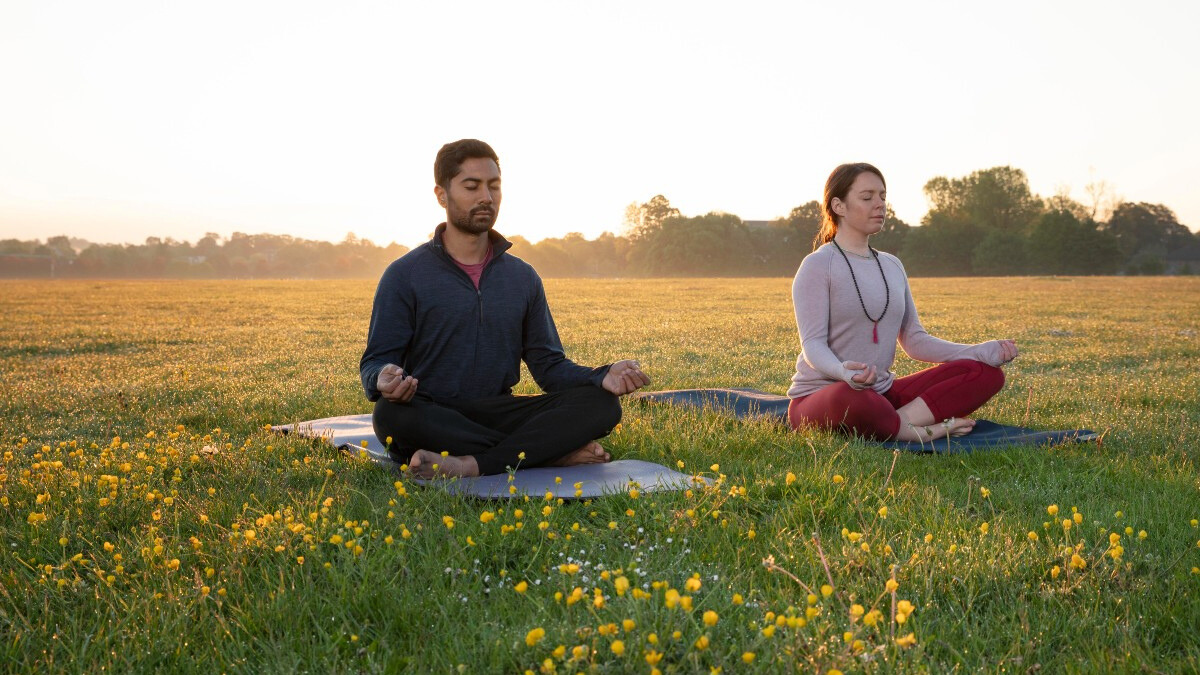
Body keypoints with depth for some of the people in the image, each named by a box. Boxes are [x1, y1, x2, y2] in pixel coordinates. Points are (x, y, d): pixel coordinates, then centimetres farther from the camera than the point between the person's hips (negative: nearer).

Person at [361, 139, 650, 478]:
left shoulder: (523, 278, 14)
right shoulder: (404, 276, 1)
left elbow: (548, 364, 11)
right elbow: (376, 362, -2)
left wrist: (603, 376, -10)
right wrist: (383, 380, -29)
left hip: (497, 414, 3)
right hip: (432, 421, -3)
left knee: (601, 405, -19)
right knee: (390, 414, -39)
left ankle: (472, 465, -36)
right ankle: (556, 452, -30)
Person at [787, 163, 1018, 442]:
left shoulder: (892, 266, 16)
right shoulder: (818, 265, -6)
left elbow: (914, 340, 14)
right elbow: (813, 344, -15)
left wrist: (982, 351, 0)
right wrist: (844, 371, -38)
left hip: (881, 392, 7)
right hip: (819, 397, -6)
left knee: (986, 372, -9)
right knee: (850, 398, -44)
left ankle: (901, 420, -26)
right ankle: (923, 432, -18)